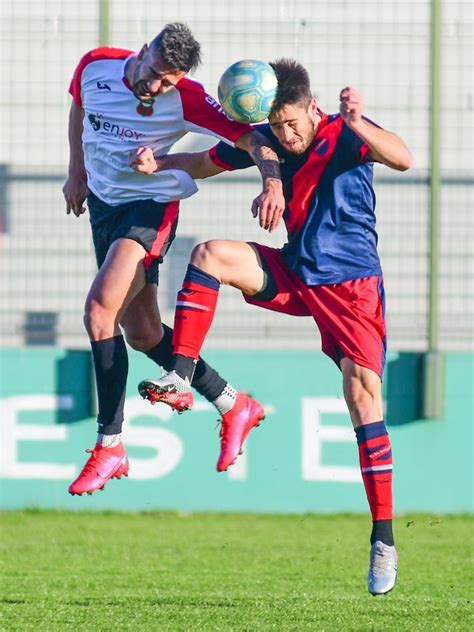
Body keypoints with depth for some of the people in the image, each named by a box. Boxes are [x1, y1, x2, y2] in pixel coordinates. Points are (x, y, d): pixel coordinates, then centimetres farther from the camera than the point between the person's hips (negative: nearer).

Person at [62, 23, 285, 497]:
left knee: (100, 309, -24)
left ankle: (110, 447, -17)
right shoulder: (96, 66, -9)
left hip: (152, 205, -6)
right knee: (140, 333, 8)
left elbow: (249, 137, -23)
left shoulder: (186, 100, -21)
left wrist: (272, 182, -41)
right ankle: (233, 406, 26)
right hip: (102, 202, 6)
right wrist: (76, 172, 18)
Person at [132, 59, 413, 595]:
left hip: (351, 284, -5)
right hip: (295, 275, 5)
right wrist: (158, 164, -5)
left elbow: (402, 159, -32)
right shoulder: (267, 140, 2)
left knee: (364, 394, -13)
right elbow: (204, 163, 15)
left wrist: (357, 125, -50)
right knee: (210, 255, -14)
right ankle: (180, 377, -14)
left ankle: (384, 540, -9)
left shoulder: (345, 135, -13)